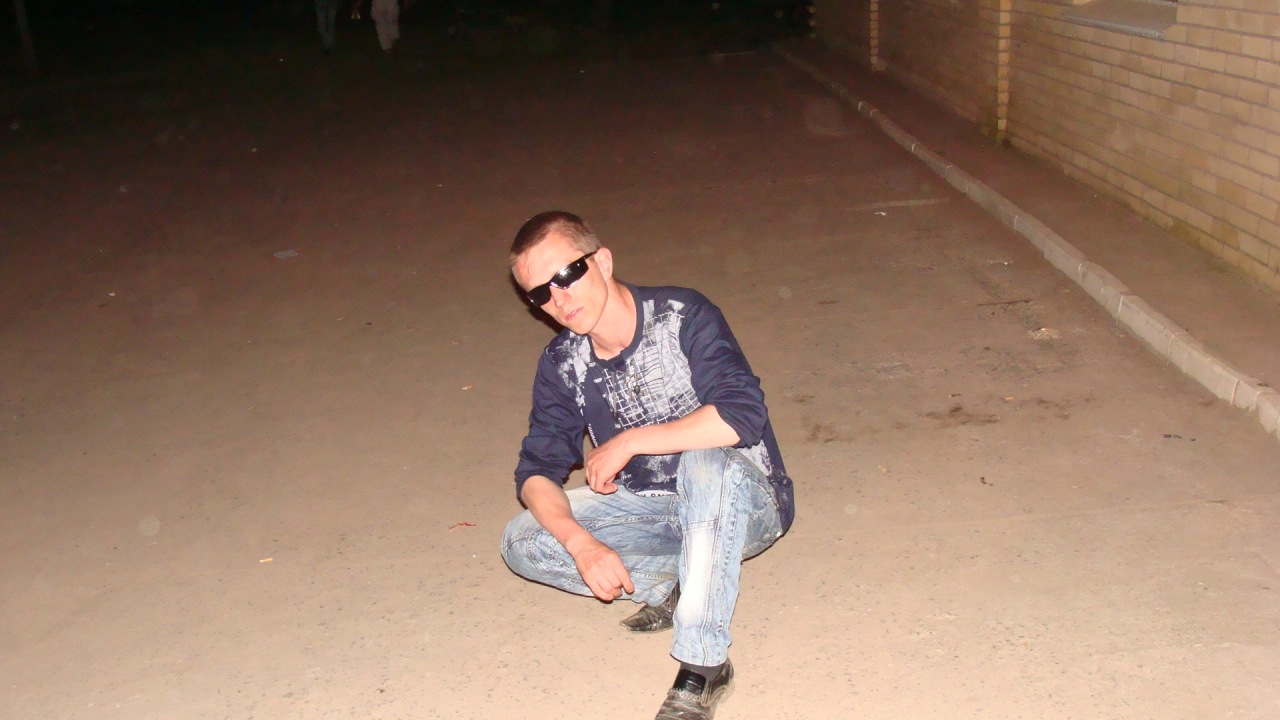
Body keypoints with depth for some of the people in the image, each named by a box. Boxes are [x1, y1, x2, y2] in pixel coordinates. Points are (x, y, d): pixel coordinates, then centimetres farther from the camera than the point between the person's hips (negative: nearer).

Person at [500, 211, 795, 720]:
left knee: (706, 464, -40)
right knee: (522, 543, -11)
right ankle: (673, 585, -6)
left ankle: (703, 664, -29)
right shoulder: (562, 365, -4)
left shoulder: (682, 316, -19)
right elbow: (536, 472, -6)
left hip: (743, 504, -5)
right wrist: (582, 544, -25)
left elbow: (742, 416, -32)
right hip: (652, 508, 5)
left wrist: (627, 442, -24)